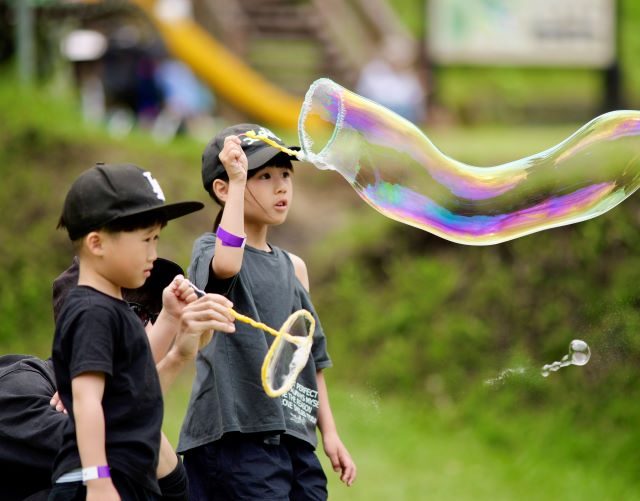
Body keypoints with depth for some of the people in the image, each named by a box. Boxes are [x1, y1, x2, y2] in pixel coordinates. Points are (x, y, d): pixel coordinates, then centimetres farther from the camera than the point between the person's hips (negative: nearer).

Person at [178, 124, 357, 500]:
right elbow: (227, 264, -29)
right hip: (237, 437, -7)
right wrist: (238, 180, -22)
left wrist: (329, 432, 15)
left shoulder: (294, 268, 18)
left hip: (294, 438, 7)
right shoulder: (210, 249, -2)